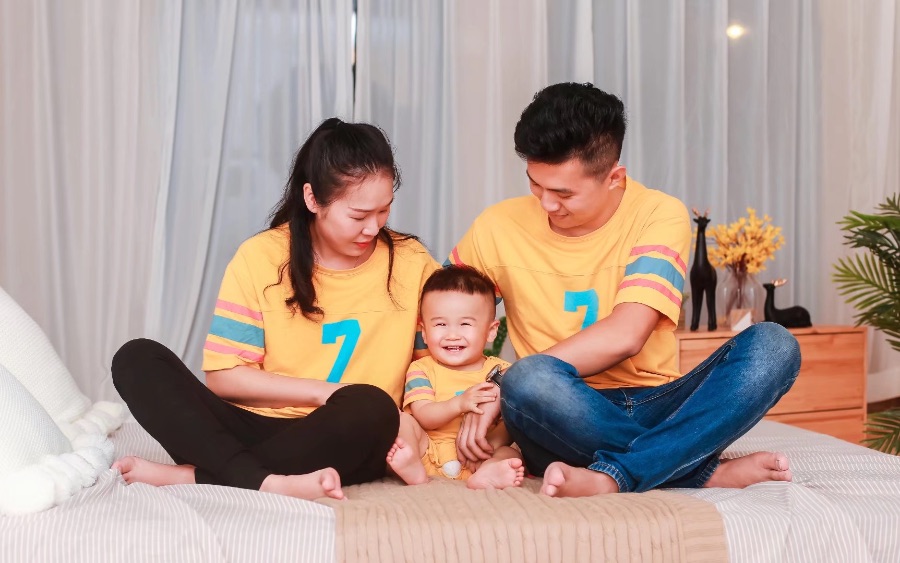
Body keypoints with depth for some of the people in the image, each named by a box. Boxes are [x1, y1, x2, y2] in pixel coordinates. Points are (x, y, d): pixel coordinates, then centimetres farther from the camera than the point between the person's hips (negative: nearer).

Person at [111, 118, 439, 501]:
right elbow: (223, 375, -3)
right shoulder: (262, 257, -2)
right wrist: (325, 392, -12)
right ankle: (265, 482, -36)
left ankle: (190, 476, -24)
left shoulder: (410, 263, 0)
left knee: (372, 408, -35)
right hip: (255, 427, 1)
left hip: (343, 443, -1)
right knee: (137, 359, -16)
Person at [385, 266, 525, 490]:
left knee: (511, 455, -25)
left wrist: (494, 441, -23)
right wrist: (460, 403, -26)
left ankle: (485, 475, -54)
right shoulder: (421, 369, 6)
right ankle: (413, 468, -40)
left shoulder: (501, 371, 8)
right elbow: (423, 417, -8)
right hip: (428, 453, 0)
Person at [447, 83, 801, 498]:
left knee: (771, 346, -24)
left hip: (657, 408, 1)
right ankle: (708, 472, -24)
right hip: (568, 422, 0)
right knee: (529, 381, -35)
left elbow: (624, 335, -18)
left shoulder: (660, 214, -6)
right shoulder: (499, 227, 0)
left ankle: (612, 476, -34)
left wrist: (499, 389, -18)